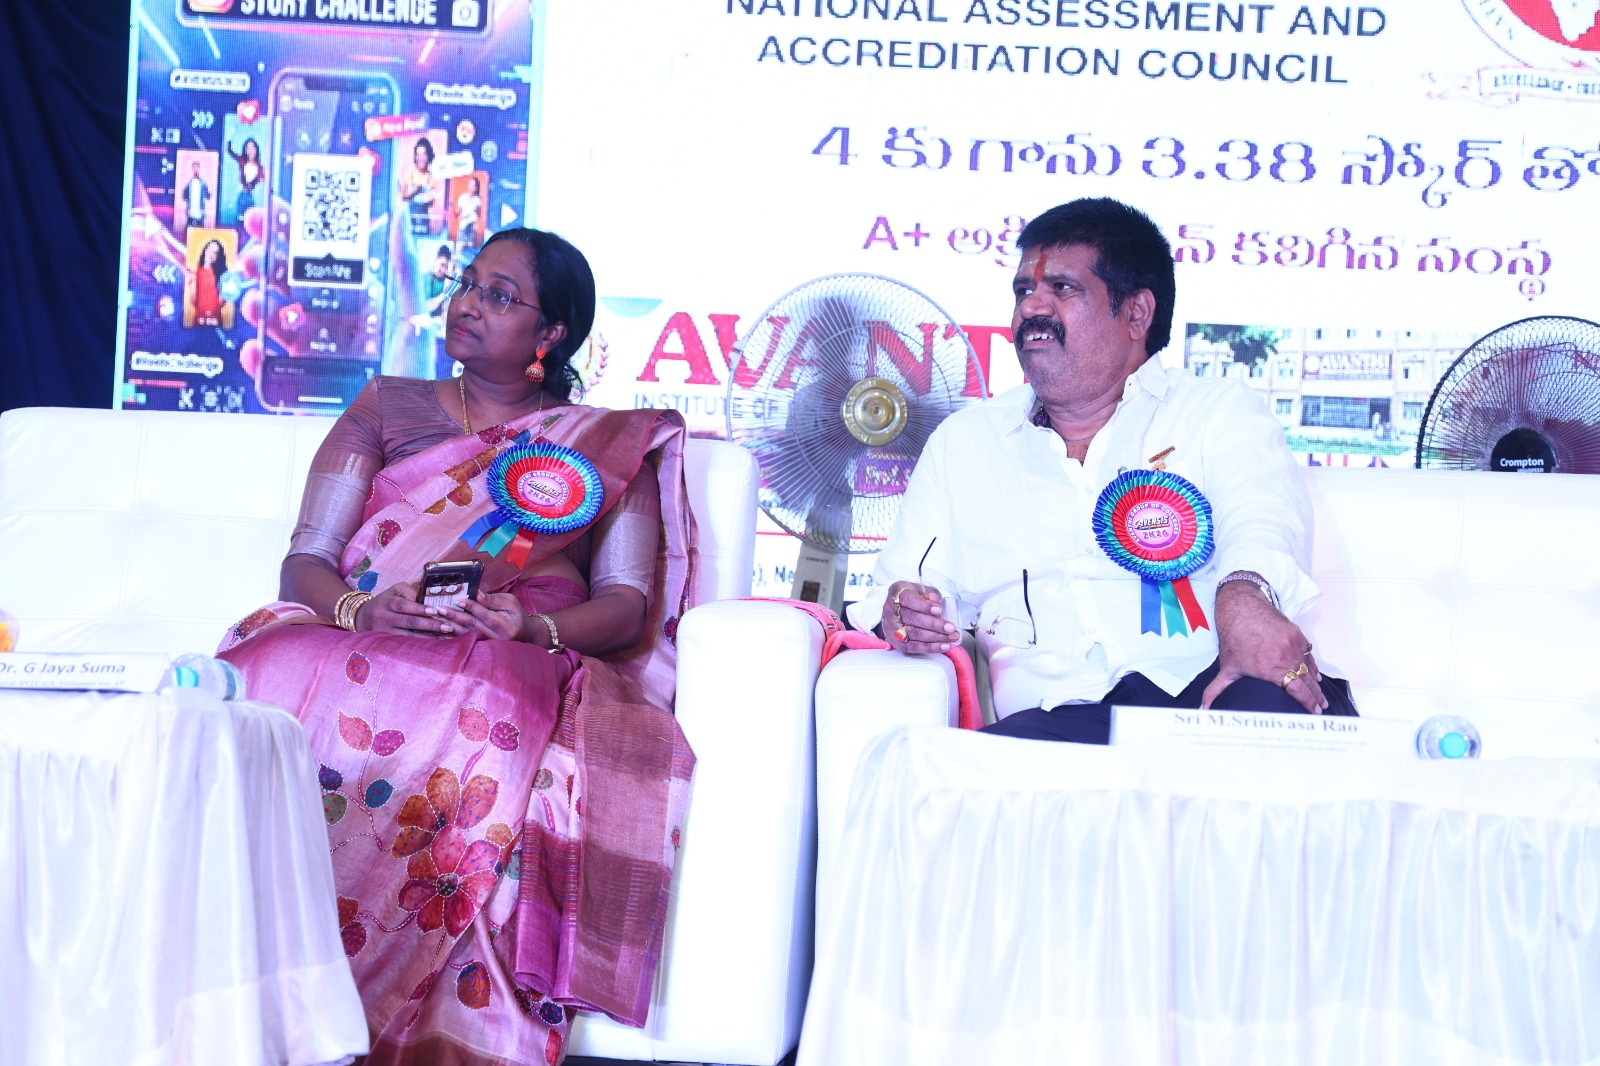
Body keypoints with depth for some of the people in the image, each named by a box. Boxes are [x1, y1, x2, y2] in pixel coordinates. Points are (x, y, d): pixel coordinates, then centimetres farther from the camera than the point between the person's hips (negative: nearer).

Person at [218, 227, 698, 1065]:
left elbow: (628, 606, 8)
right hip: (358, 643, 2)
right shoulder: (388, 408, 24)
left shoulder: (613, 446, 20)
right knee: (280, 686, -35)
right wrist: (360, 609, -11)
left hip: (517, 669, -2)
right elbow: (304, 564, 14)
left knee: (479, 722, -40)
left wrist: (534, 627, -14)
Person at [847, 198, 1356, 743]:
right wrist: (903, 615, -2)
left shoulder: (1220, 410, 14)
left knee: (1274, 699, -39)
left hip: (1211, 695, -1)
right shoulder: (962, 442, 25)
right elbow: (916, 584, 25)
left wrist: (1246, 594, -32)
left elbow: (1261, 509, -7)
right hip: (1057, 715, 2)